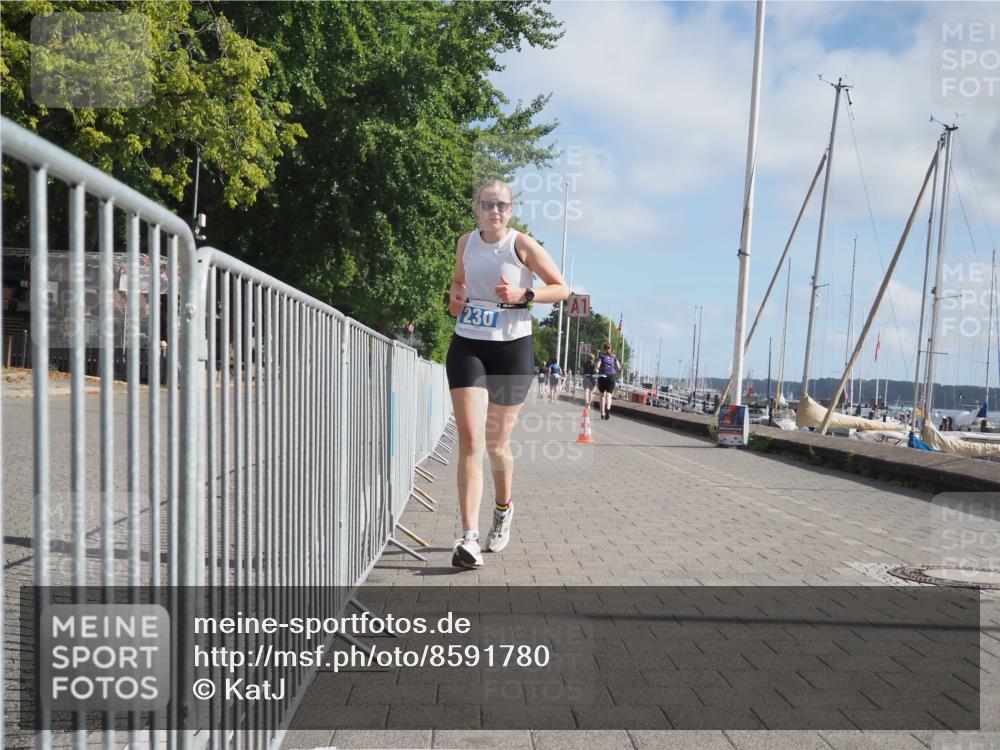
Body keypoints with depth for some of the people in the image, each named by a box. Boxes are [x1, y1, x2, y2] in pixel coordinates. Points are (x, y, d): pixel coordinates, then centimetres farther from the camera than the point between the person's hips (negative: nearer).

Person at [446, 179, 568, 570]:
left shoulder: (523, 244, -5)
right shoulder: (465, 242, 7)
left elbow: (561, 288, 0)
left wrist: (523, 295, -16)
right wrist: (455, 295, 3)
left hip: (512, 348, -2)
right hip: (467, 346, 2)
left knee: (496, 444, 8)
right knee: (470, 441, -13)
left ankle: (503, 509, 38)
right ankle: (469, 537, -13)